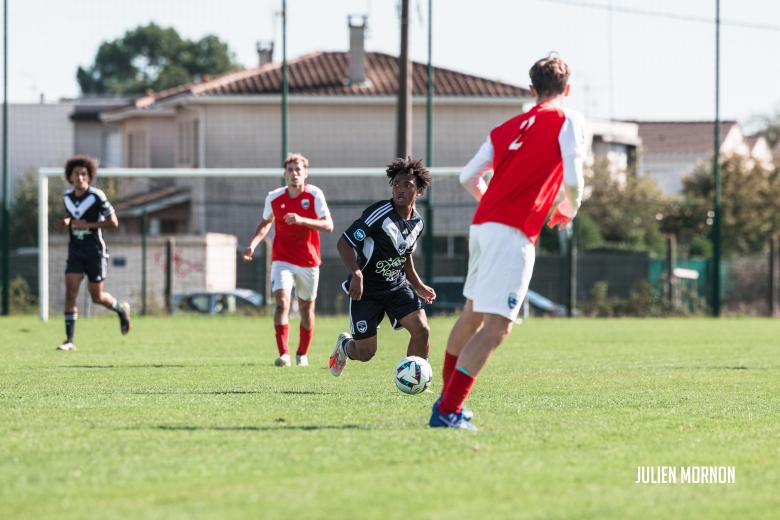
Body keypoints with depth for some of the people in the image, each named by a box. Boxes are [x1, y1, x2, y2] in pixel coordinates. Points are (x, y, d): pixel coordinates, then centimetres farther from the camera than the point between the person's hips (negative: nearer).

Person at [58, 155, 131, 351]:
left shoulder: (97, 197, -13)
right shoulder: (67, 196, 4)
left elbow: (113, 223, -12)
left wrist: (87, 225, -20)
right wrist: (67, 221, 0)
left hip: (95, 252, -4)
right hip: (75, 252, 4)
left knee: (97, 297, 5)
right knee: (70, 292, -11)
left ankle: (121, 310, 38)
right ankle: (69, 340, -9)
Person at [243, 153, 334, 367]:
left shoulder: (314, 195, -9)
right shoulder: (274, 197, -2)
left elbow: (328, 225, -15)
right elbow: (265, 222, 16)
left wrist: (301, 220, -28)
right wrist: (253, 243, 0)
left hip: (309, 262, 0)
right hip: (282, 260, 0)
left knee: (306, 308, 11)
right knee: (282, 301, -20)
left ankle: (302, 354, 31)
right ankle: (283, 354, -26)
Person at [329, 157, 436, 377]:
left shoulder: (417, 222, 2)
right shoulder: (379, 213, -21)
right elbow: (344, 243, -20)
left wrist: (418, 286, 13)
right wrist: (356, 274, -34)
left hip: (397, 285, 5)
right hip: (366, 289, -5)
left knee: (422, 330, -17)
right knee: (366, 352, -4)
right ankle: (344, 345, 35)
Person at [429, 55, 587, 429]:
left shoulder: (508, 127, 18)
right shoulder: (568, 122, 0)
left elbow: (468, 176, 18)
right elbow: (572, 178, -10)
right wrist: (567, 212, 10)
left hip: (482, 225, 8)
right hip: (513, 235, -8)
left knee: (472, 314, 24)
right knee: (496, 327, -10)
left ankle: (447, 396, 37)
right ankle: (447, 411, -18)